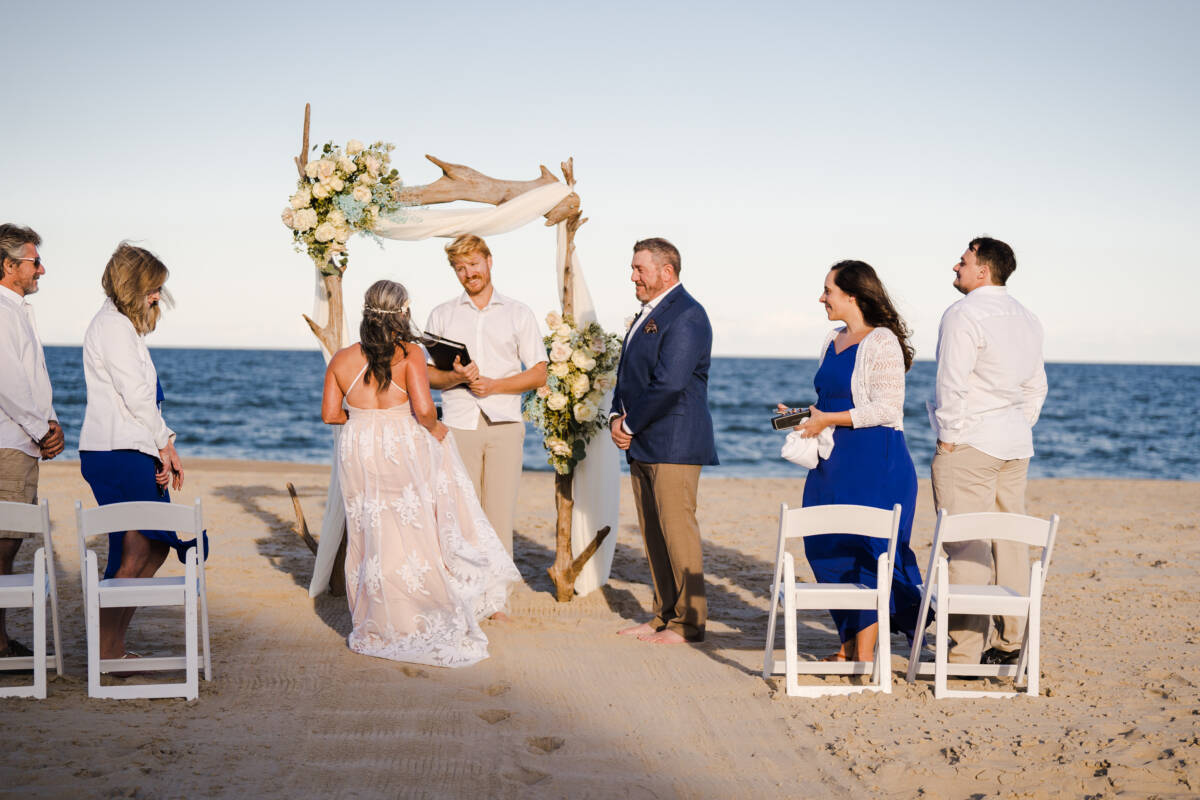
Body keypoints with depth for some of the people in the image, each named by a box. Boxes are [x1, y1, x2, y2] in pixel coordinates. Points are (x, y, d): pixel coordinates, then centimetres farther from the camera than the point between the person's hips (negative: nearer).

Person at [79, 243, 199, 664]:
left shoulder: (123, 325, 21)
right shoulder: (113, 325, -11)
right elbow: (136, 396, -16)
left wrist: (165, 447, 10)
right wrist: (165, 445, -5)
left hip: (131, 453, 10)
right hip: (119, 454, -10)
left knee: (153, 549, 10)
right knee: (135, 554, -7)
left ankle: (114, 648, 15)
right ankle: (108, 653, 0)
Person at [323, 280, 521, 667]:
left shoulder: (341, 359, 3)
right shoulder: (408, 354, -11)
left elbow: (330, 414, 4)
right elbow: (423, 408, -20)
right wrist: (434, 429, -1)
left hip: (358, 454, 4)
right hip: (404, 450, -4)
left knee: (371, 536, 12)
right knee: (414, 535, 5)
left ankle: (376, 627, 21)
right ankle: (425, 625, 9)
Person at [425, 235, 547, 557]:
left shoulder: (518, 313, 11)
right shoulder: (441, 315, 14)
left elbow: (539, 373, 7)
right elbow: (427, 374, 12)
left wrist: (495, 385, -8)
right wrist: (455, 377, -10)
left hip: (504, 424, -1)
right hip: (458, 424, 1)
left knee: (500, 514, -4)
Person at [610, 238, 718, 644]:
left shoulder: (686, 315, -12)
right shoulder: (647, 314, 20)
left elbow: (669, 383, -21)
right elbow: (628, 374, 22)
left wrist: (631, 424, -12)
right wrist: (617, 416, 5)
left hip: (673, 443, -10)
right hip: (642, 444, 10)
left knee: (677, 529, -6)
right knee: (653, 533, 12)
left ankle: (689, 622, 2)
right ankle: (664, 614, 20)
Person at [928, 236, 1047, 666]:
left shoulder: (963, 315, -11)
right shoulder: (1027, 319, 15)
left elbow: (953, 384, -16)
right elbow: (1036, 386, 17)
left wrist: (947, 438, -9)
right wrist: (1019, 430, 19)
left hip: (970, 442, -8)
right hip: (1015, 445, 8)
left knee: (966, 547, -7)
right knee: (1010, 541, 11)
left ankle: (966, 652, -7)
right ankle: (1010, 643, 16)